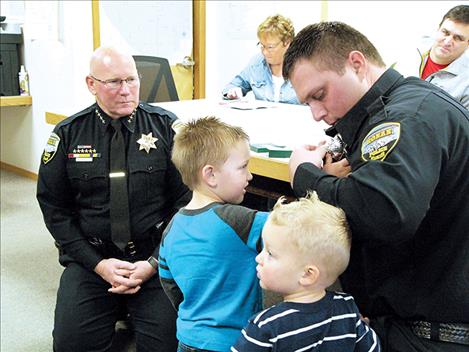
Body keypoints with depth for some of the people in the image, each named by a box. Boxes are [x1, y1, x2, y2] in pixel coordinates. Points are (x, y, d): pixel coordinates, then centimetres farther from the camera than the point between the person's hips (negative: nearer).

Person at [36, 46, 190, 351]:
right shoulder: (68, 134, 1)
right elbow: (54, 208, 3)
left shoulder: (165, 125, -2)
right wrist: (98, 264, -7)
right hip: (91, 260, 1)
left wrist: (154, 263, -10)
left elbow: (185, 199, -2)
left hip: (154, 258, -1)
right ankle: (116, 314, 14)